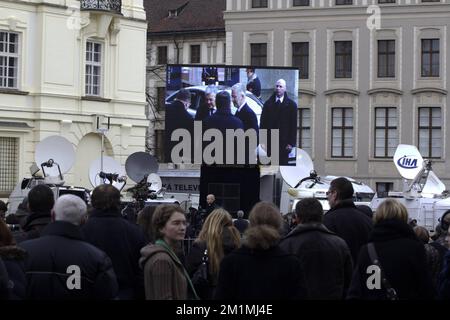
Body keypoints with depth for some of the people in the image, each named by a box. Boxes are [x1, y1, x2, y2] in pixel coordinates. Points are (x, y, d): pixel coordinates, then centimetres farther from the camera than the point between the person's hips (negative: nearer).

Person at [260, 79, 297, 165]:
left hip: (284, 143, -2)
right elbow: (263, 122, 8)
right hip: (270, 141, 2)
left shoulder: (291, 105, 2)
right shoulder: (268, 104, 8)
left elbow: (294, 125, 0)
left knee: (283, 164, 0)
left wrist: (291, 143, -6)